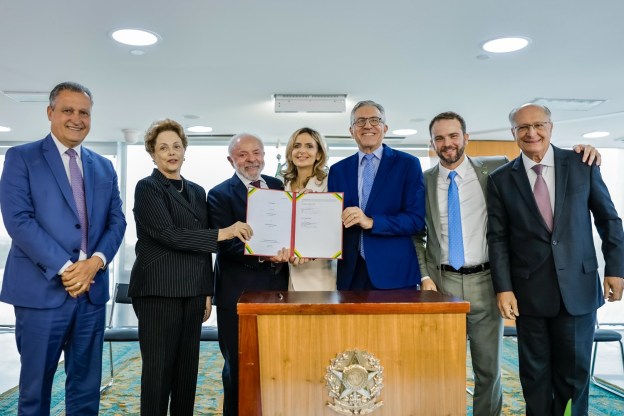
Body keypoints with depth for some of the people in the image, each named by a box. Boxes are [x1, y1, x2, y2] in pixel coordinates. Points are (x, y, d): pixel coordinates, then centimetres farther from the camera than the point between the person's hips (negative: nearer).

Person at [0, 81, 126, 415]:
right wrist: (65, 268, -16)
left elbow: (117, 221, 8)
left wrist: (96, 261, -10)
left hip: (92, 288, 4)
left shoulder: (104, 167, 13)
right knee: (35, 386, 10)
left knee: (86, 387, 13)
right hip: (42, 289, -4)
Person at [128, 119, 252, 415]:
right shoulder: (147, 188, -4)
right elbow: (168, 235, -17)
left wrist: (207, 293, 11)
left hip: (192, 293, 6)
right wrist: (222, 233, -18)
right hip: (158, 293, -6)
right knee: (158, 370, 1)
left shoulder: (197, 192, 14)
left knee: (187, 368, 11)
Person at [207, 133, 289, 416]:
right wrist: (263, 256, -26)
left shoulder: (279, 187, 10)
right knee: (238, 366, 9)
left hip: (277, 286, 4)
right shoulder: (220, 194, -3)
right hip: (238, 291, -4)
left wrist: (289, 249, -11)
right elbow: (226, 244, -12)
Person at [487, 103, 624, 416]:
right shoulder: (501, 179, 1)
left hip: (578, 286, 1)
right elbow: (498, 238, 0)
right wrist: (503, 288, -6)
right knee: (535, 373, 10)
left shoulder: (582, 164, 2)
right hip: (529, 291, 0)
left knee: (575, 371, 10)